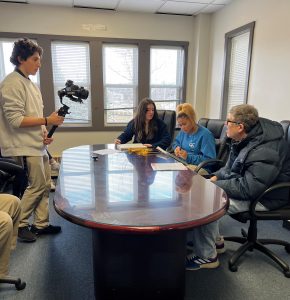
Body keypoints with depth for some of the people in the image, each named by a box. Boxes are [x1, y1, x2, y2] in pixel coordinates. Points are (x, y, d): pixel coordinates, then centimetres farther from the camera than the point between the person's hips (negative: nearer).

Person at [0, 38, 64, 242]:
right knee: (37, 185, -4)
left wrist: (44, 132, 2)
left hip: (37, 144, 9)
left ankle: (41, 224, 24)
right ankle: (19, 225, 15)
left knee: (45, 184, 11)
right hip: (25, 147, -9)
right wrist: (47, 121, -17)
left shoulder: (30, 83, 15)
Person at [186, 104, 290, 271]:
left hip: (264, 197, -10)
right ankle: (215, 241, 15)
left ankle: (207, 257, -5)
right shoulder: (247, 138, 1)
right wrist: (216, 177, -1)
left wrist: (215, 186, -22)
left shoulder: (265, 151, -30)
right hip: (246, 183, 10)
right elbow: (231, 168, 15)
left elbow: (247, 189, -31)